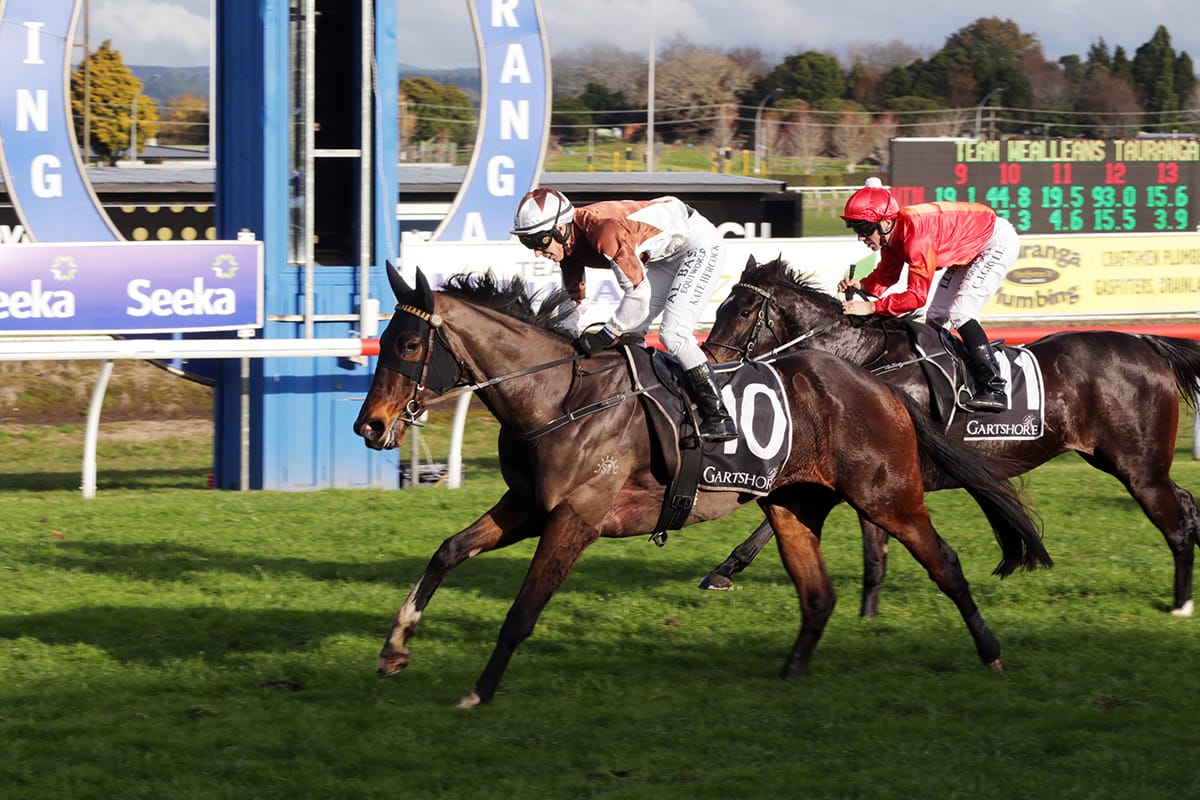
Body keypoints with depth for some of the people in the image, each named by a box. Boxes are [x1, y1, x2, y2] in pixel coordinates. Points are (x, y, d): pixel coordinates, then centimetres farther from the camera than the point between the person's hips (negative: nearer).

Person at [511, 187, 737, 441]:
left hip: (700, 246, -10)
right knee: (629, 333, 3)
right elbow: (573, 297, 6)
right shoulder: (569, 241, -6)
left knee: (673, 334, -19)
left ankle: (719, 418, -13)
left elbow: (638, 293, -34)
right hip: (666, 256, 10)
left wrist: (604, 337, -28)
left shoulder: (604, 230, -36)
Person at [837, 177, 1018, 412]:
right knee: (935, 317, 8)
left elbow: (917, 295, -37)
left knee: (960, 313, -20)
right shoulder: (891, 233, -8)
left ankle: (994, 390, -22)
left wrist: (871, 307, -39)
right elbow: (886, 275, 3)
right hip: (969, 251, 10)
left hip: (999, 242, -10)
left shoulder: (916, 236, -36)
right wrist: (861, 285, -17)